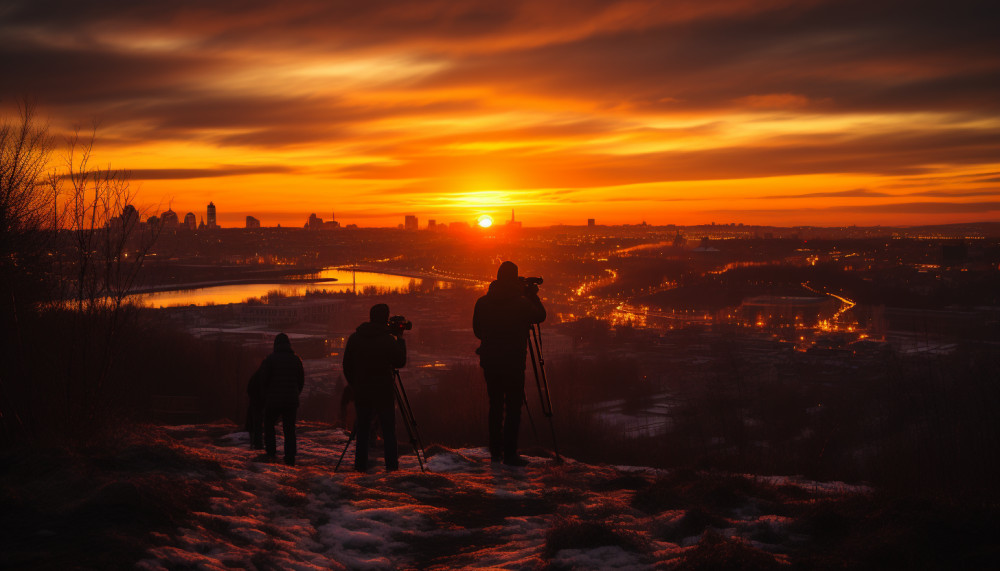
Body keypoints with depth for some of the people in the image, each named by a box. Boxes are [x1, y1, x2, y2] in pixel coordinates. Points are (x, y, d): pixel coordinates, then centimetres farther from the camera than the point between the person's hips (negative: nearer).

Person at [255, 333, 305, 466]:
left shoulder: (271, 358, -6)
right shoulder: (296, 359, 5)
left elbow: (263, 379, -7)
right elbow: (301, 380, 9)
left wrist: (266, 394, 7)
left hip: (273, 400, -3)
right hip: (291, 400, 3)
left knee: (269, 424, 18)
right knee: (289, 429, 5)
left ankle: (271, 451, 9)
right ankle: (290, 458, 1)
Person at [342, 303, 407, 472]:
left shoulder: (354, 338, 3)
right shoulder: (388, 339, -9)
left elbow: (347, 367, 7)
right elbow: (400, 362, 3)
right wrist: (400, 338, 8)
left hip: (361, 393, 3)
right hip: (384, 393, -3)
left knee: (362, 431, 8)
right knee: (389, 431, 4)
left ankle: (360, 466, 4)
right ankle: (392, 466, 0)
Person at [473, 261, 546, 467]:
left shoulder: (482, 302, 1)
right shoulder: (521, 303, -12)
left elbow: (477, 330, 10)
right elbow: (540, 316, 6)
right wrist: (532, 295, 16)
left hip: (489, 362, 5)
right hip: (513, 363, -5)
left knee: (495, 405, 14)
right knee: (513, 407, 0)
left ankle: (495, 451, 17)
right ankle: (509, 453, -3)